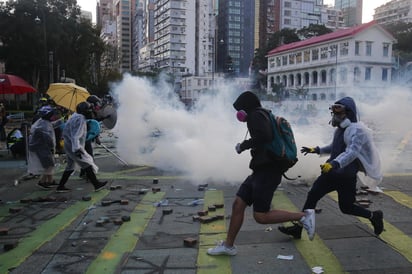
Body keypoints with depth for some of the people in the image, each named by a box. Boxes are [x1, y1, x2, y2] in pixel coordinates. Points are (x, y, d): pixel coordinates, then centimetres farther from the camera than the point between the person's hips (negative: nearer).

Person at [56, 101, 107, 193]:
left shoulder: (74, 116, 13)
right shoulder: (80, 119, -18)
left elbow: (65, 132, 20)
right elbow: (76, 135, -26)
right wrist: (77, 149, -30)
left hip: (68, 145, 10)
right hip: (74, 147, -10)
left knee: (70, 167, 17)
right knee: (87, 165, -4)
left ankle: (60, 187, 21)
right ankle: (96, 184, -1)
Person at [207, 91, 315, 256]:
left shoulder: (256, 115, -10)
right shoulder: (264, 115, 19)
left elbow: (264, 136, -27)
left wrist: (243, 145, -14)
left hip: (267, 171, -10)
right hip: (262, 170, 10)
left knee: (261, 216, -9)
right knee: (238, 204, 8)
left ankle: (303, 216, 0)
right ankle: (228, 245, 17)